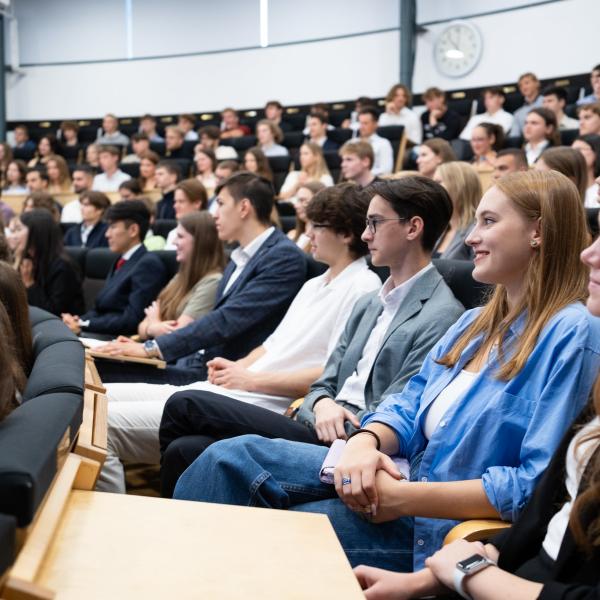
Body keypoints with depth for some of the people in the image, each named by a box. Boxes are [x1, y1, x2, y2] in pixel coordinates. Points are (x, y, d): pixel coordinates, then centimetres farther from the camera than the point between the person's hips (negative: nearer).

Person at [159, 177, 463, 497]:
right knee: (186, 449, -15)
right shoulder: (367, 304, 19)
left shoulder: (441, 317, -8)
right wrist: (322, 405, -9)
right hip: (321, 432, 7)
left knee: (186, 406, -13)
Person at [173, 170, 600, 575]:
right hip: (406, 473, 8)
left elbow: (538, 485, -21)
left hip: (450, 523, -8)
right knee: (231, 457, -7)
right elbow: (408, 404, 12)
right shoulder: (476, 323, 14)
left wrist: (405, 498, -23)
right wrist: (366, 442, -12)